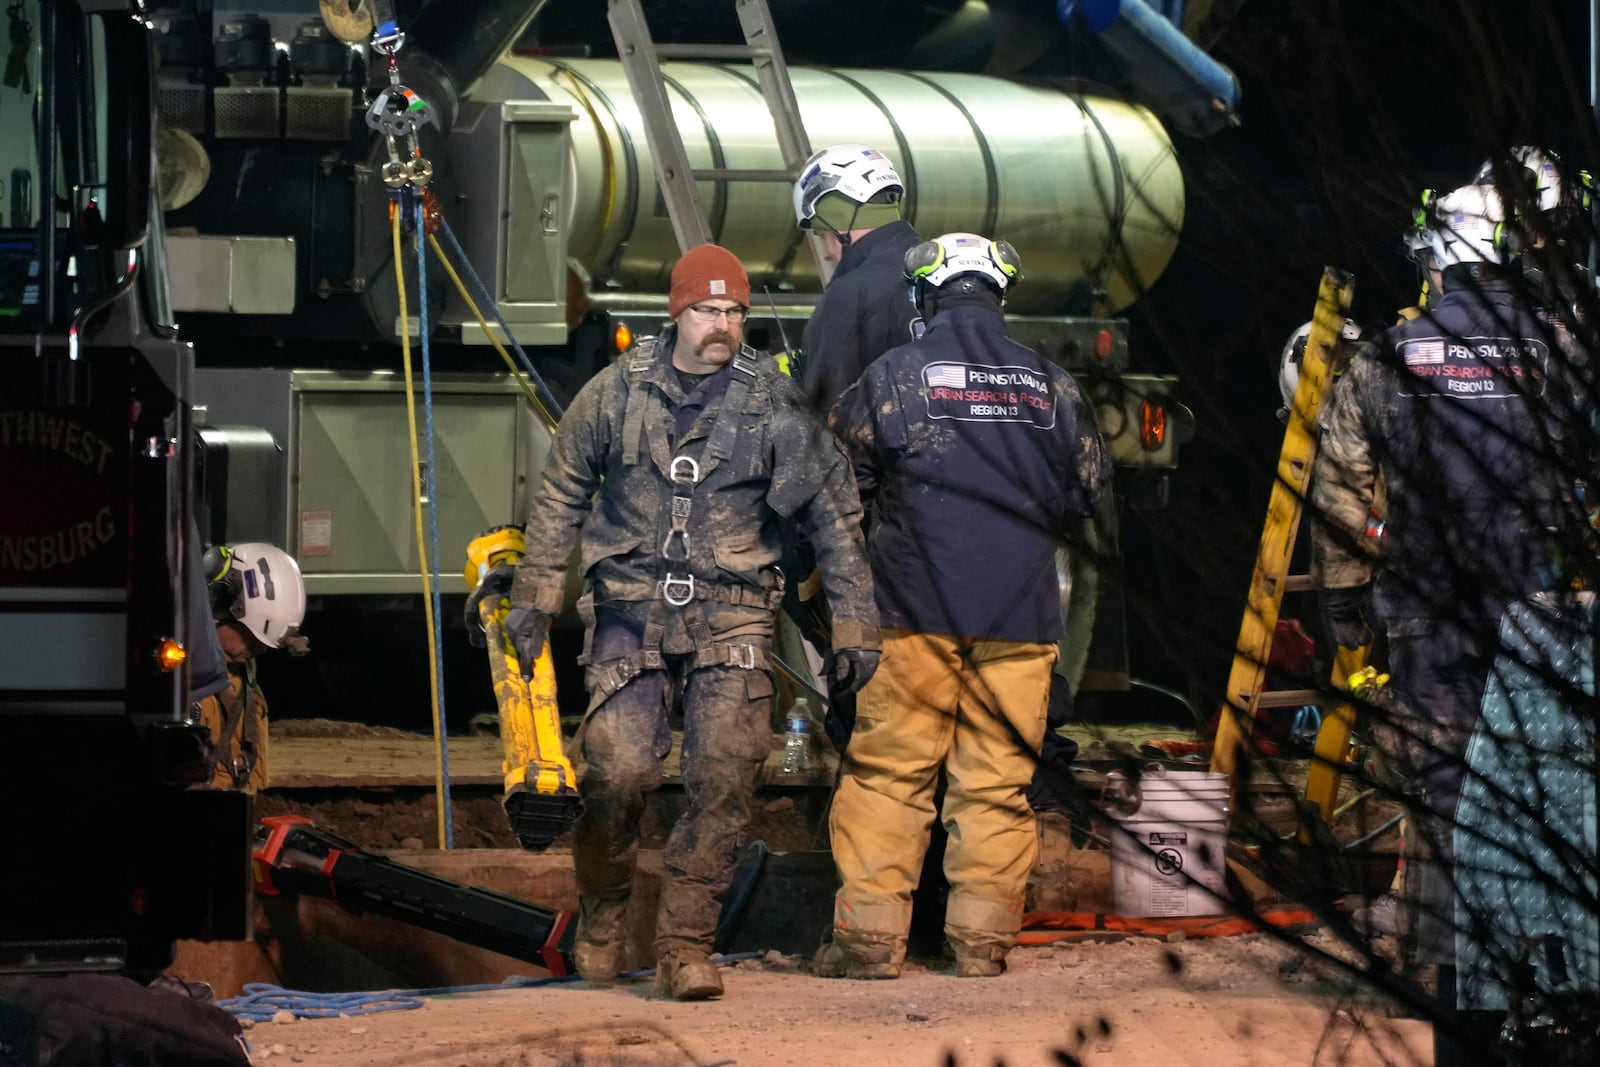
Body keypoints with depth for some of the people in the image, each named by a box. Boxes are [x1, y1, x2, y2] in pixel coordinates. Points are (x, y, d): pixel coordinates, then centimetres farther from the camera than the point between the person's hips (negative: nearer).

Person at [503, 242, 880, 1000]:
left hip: (729, 616, 0)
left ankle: (684, 944, -5)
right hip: (631, 607, 0)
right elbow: (561, 496, 13)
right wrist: (534, 596, 10)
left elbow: (833, 514, 6)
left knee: (724, 778, -14)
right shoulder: (618, 392, 2)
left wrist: (854, 626, 5)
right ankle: (601, 916, 13)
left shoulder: (773, 404, 0)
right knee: (619, 769, -13)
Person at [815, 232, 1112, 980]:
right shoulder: (1050, 387, 6)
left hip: (917, 610, -2)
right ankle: (982, 938, 4)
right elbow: (1088, 492, 15)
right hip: (1020, 617, 2)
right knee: (997, 779, 6)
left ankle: (869, 935, -2)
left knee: (888, 771, 1)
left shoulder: (892, 377, -2)